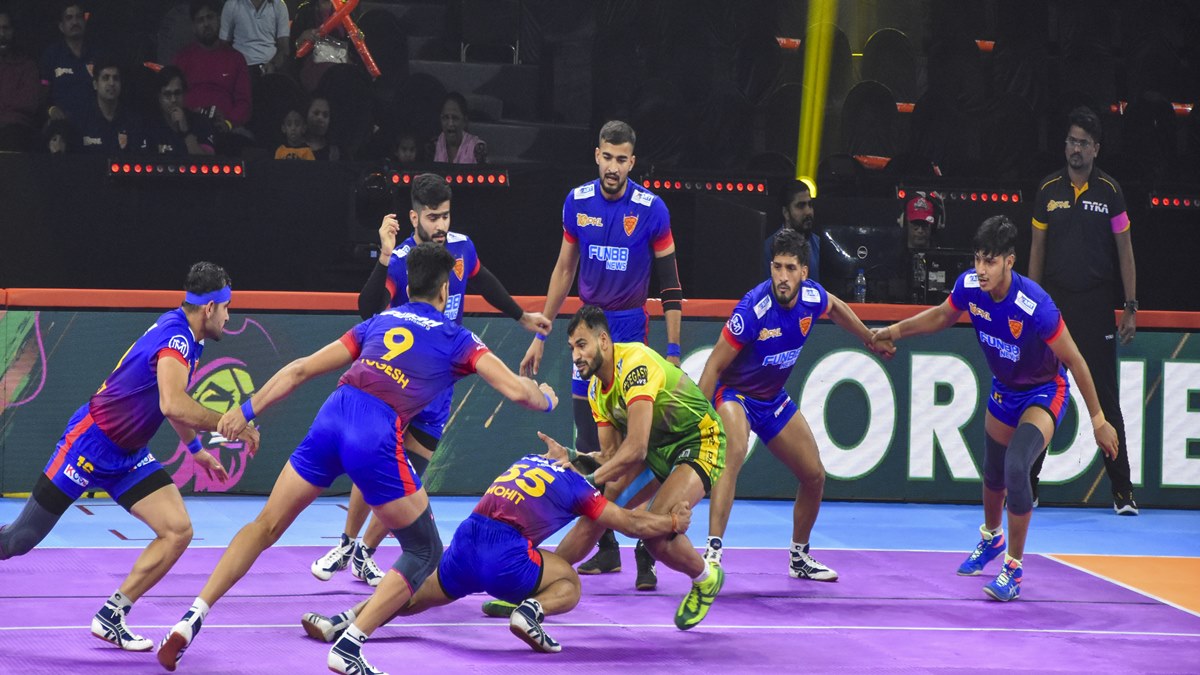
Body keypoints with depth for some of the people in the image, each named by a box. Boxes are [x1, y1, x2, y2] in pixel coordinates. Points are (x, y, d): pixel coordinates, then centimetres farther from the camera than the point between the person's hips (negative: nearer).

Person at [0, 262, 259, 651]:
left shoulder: (184, 337, 7)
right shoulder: (175, 338, -22)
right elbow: (174, 406, -39)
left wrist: (195, 448, 32)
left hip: (128, 455, 9)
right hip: (90, 443, -9)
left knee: (178, 531, -8)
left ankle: (111, 618, -1)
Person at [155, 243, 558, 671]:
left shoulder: (378, 323, 27)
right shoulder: (457, 339, 17)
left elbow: (300, 370, 23)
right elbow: (516, 390, 10)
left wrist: (248, 410, 25)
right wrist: (546, 399, 33)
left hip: (331, 417, 4)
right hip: (377, 438, -4)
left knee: (266, 527, 17)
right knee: (424, 554, 12)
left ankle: (193, 617, 6)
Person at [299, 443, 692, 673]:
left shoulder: (530, 460, 25)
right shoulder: (574, 485, 10)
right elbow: (632, 525, 14)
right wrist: (672, 523, 28)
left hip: (465, 543, 6)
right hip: (506, 557, -5)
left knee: (411, 597, 24)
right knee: (569, 584, 17)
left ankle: (342, 622, 4)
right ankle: (532, 611, -12)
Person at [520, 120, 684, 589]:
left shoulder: (652, 210, -10)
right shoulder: (577, 202, 2)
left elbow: (670, 285, -6)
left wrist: (673, 351, -11)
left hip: (631, 330, -4)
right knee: (589, 448, 5)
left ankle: (646, 556, -6)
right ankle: (607, 549, 14)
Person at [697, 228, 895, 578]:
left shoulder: (813, 297, -14)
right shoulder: (753, 309, -31)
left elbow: (836, 308, 14)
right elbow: (714, 366, -23)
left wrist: (872, 340, 28)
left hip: (774, 399, 7)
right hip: (734, 393, -7)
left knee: (814, 476, 10)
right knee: (734, 451, -36)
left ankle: (800, 557, 32)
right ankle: (713, 551, -42)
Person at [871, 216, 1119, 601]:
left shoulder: (1035, 306, -36)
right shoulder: (968, 286, -19)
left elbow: (1074, 360, -25)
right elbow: (943, 316, 7)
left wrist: (1098, 420, -20)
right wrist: (895, 331, 6)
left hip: (1045, 392, -6)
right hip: (1004, 389, 6)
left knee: (1016, 468, -27)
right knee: (993, 472, 21)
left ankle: (1013, 569, -13)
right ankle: (991, 538, 53)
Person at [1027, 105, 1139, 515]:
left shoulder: (1109, 191, 0)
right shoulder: (1048, 190, 5)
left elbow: (1124, 250, 3)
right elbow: (1037, 248, 10)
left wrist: (1131, 307, -2)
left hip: (1096, 306, -2)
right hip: (1054, 304, 2)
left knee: (1106, 398, -1)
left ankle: (1122, 491, 2)